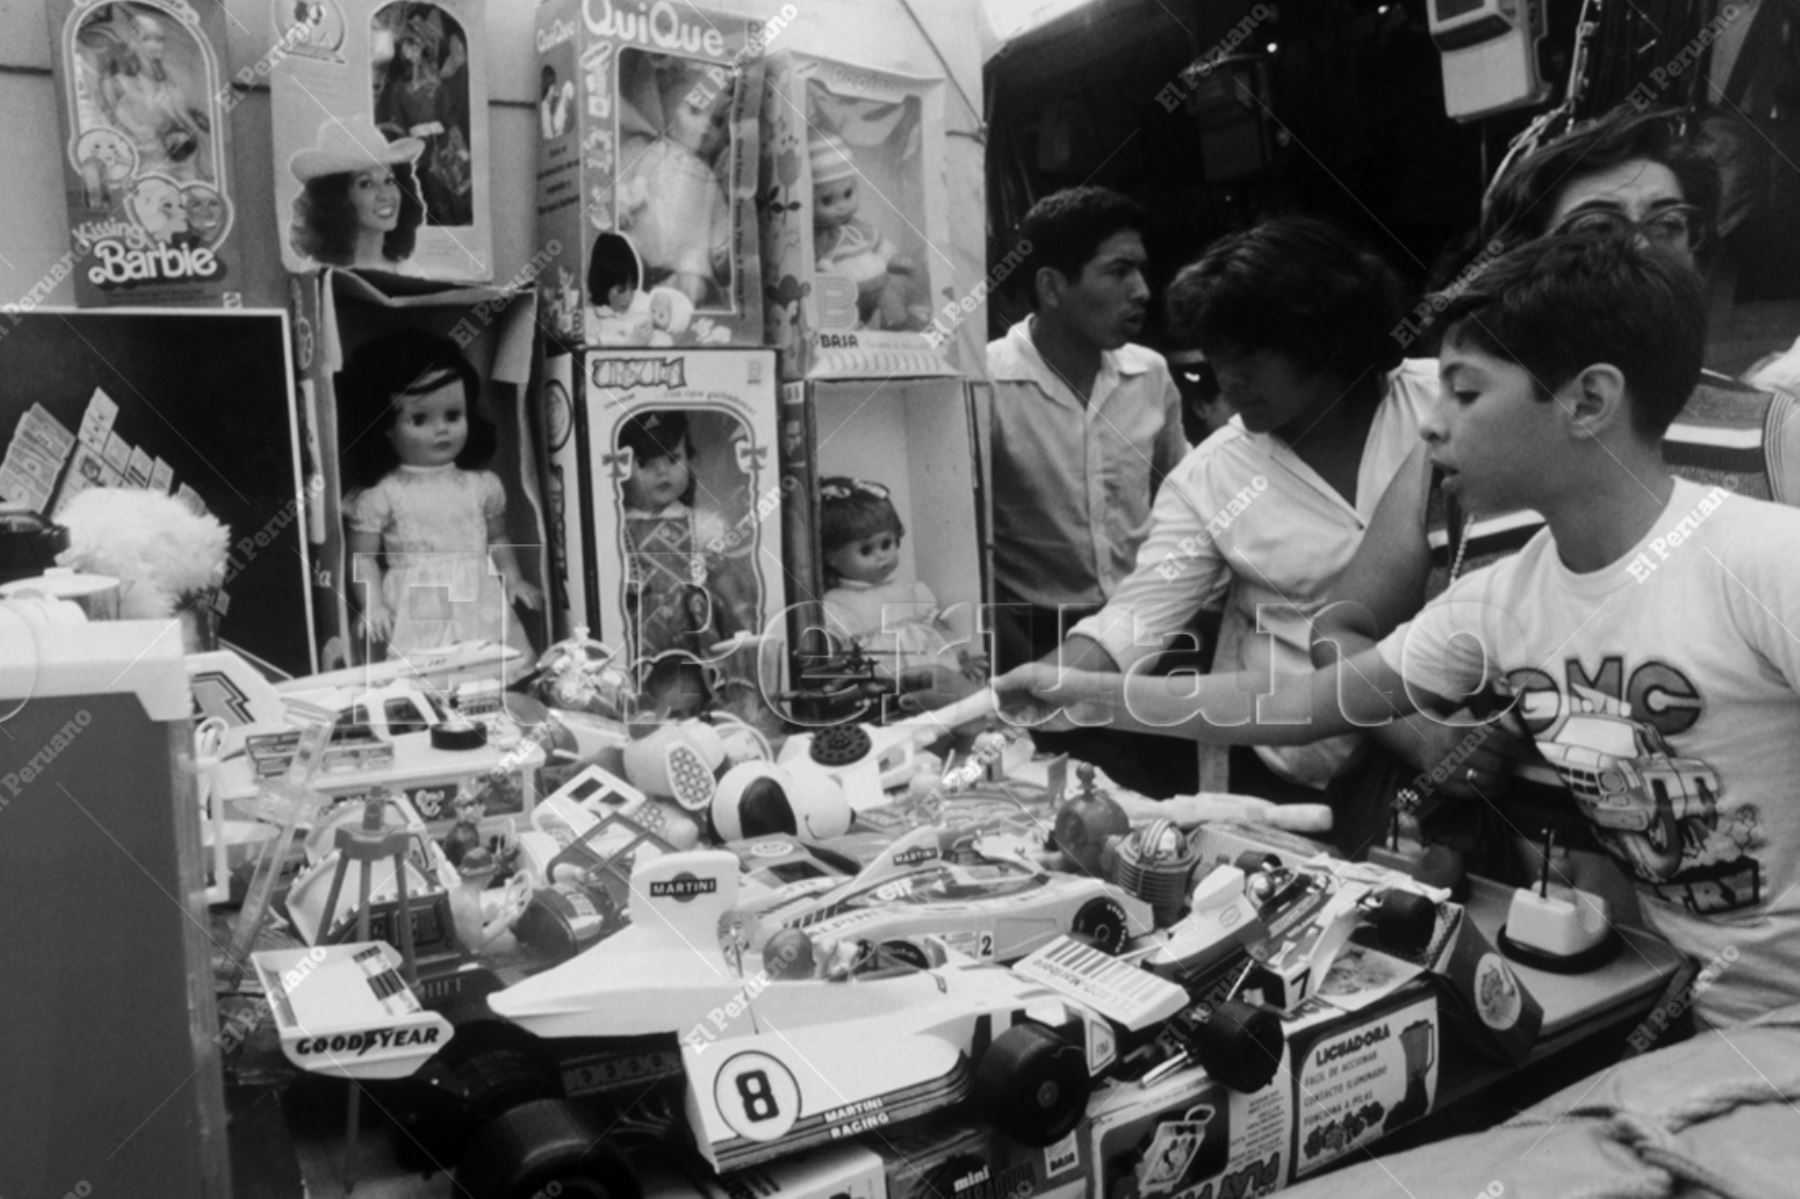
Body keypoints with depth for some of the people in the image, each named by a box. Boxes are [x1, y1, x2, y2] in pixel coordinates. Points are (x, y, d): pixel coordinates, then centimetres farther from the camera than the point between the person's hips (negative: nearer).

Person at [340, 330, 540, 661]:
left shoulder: (481, 485, 10)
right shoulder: (381, 494, 0)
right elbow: (363, 556, 2)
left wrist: (513, 578, 9)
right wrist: (373, 604, -10)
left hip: (480, 607, 3)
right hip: (416, 616, -3)